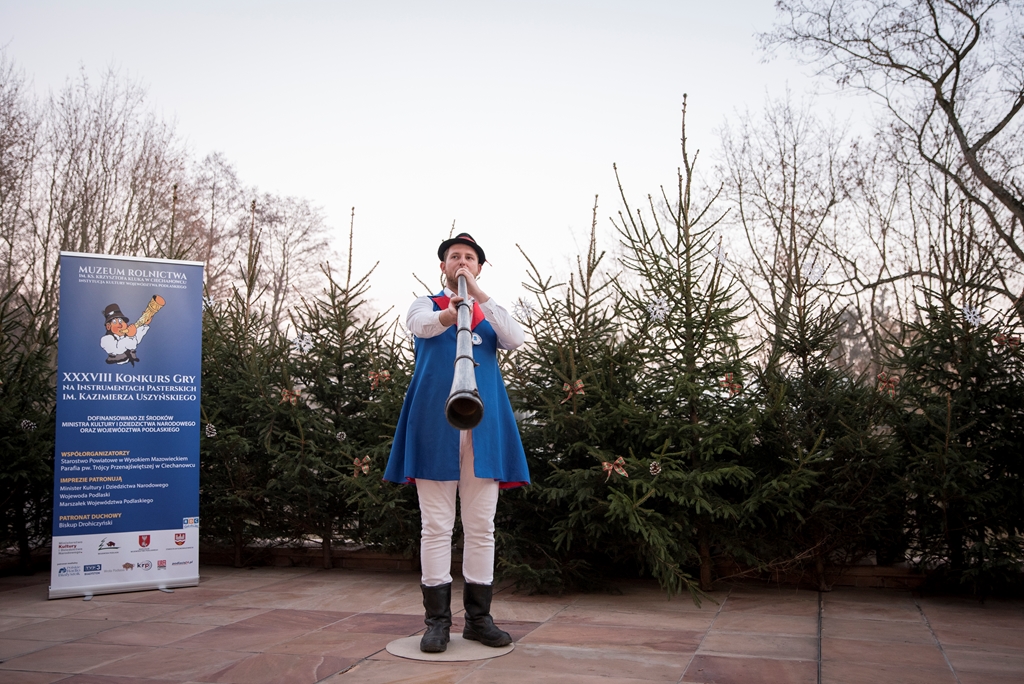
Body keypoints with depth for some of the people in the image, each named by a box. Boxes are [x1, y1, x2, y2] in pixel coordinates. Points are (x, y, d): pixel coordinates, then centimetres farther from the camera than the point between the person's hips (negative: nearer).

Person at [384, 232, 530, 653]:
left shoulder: (491, 313, 19)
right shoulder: (426, 305, 12)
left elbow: (516, 340, -3)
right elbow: (417, 325, -13)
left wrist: (479, 295, -9)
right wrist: (447, 316, -36)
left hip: (484, 425, 2)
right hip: (435, 424, -2)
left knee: (481, 527, 4)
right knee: (436, 526, -1)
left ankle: (478, 617, 12)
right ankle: (437, 619, 6)